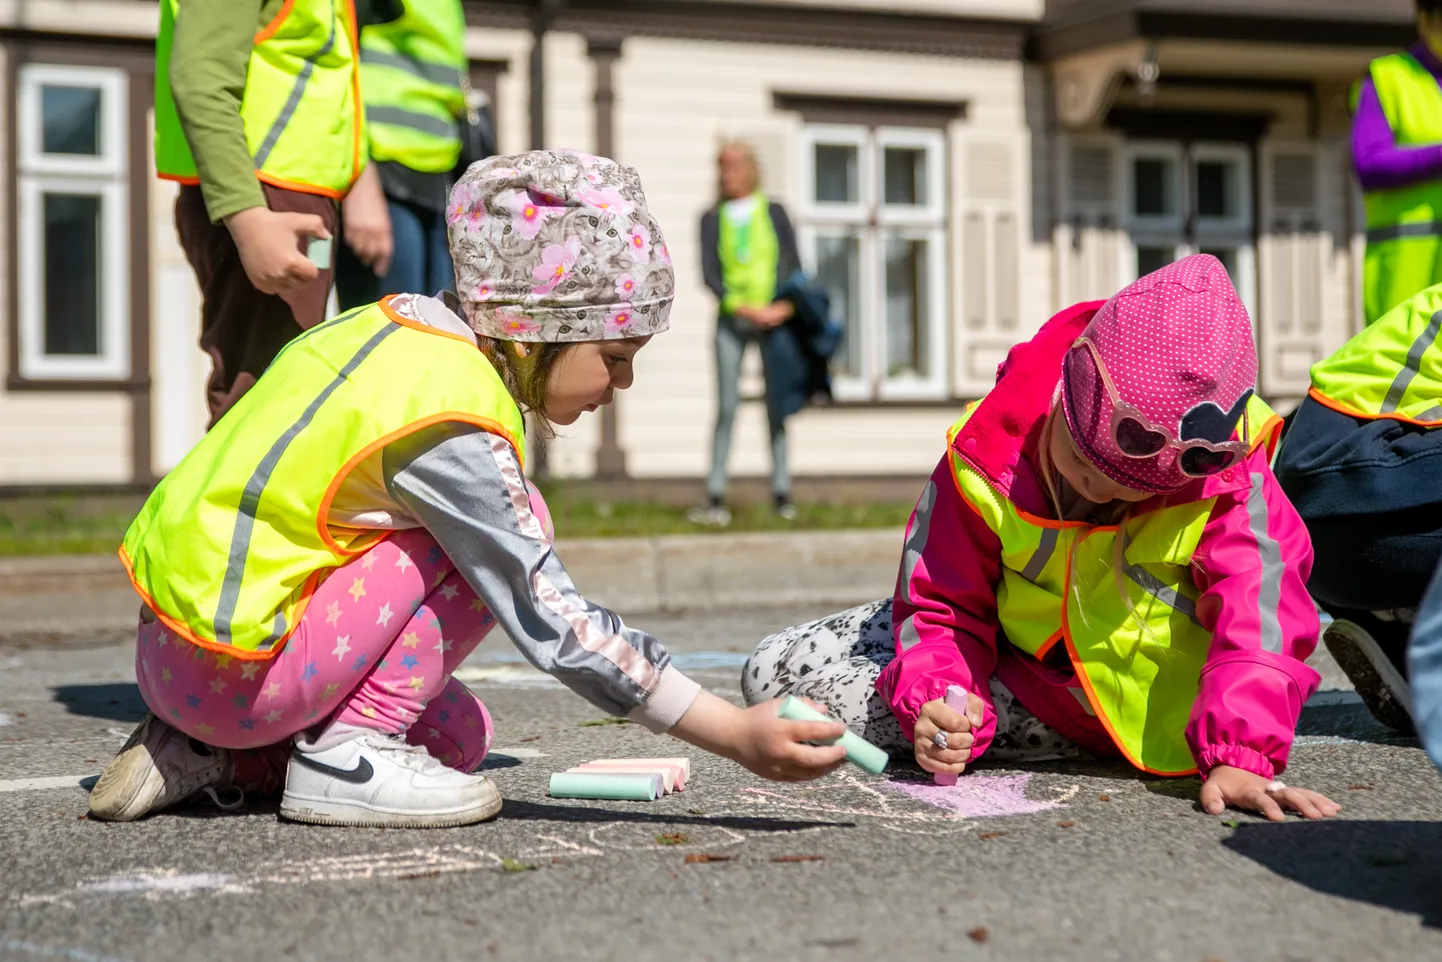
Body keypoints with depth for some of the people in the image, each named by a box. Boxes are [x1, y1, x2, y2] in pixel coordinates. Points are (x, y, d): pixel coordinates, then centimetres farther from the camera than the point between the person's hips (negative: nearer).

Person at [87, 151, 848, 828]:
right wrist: (738, 734, -20)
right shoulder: (453, 429, -19)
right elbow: (553, 626, -20)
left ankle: (206, 756, 11)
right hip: (232, 669, -10)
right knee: (512, 523, -11)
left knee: (460, 734, 21)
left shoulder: (400, 321, 7)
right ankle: (348, 751, -9)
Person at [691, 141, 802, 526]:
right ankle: (715, 498, -10)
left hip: (774, 320, 0)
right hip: (731, 321, 0)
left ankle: (782, 494, 4)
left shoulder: (774, 213, 7)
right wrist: (745, 308, -14)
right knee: (726, 407, -7)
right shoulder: (712, 219, 7)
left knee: (776, 407, 0)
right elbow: (709, 274, -1)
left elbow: (794, 267, 4)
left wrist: (789, 307, -14)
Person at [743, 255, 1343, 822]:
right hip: (1020, 649, 3)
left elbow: (1257, 612, -36)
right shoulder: (990, 454, -22)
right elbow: (945, 604, -13)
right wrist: (932, 700, -34)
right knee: (776, 674, -2)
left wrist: (1238, 758, -51)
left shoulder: (1227, 475, -26)